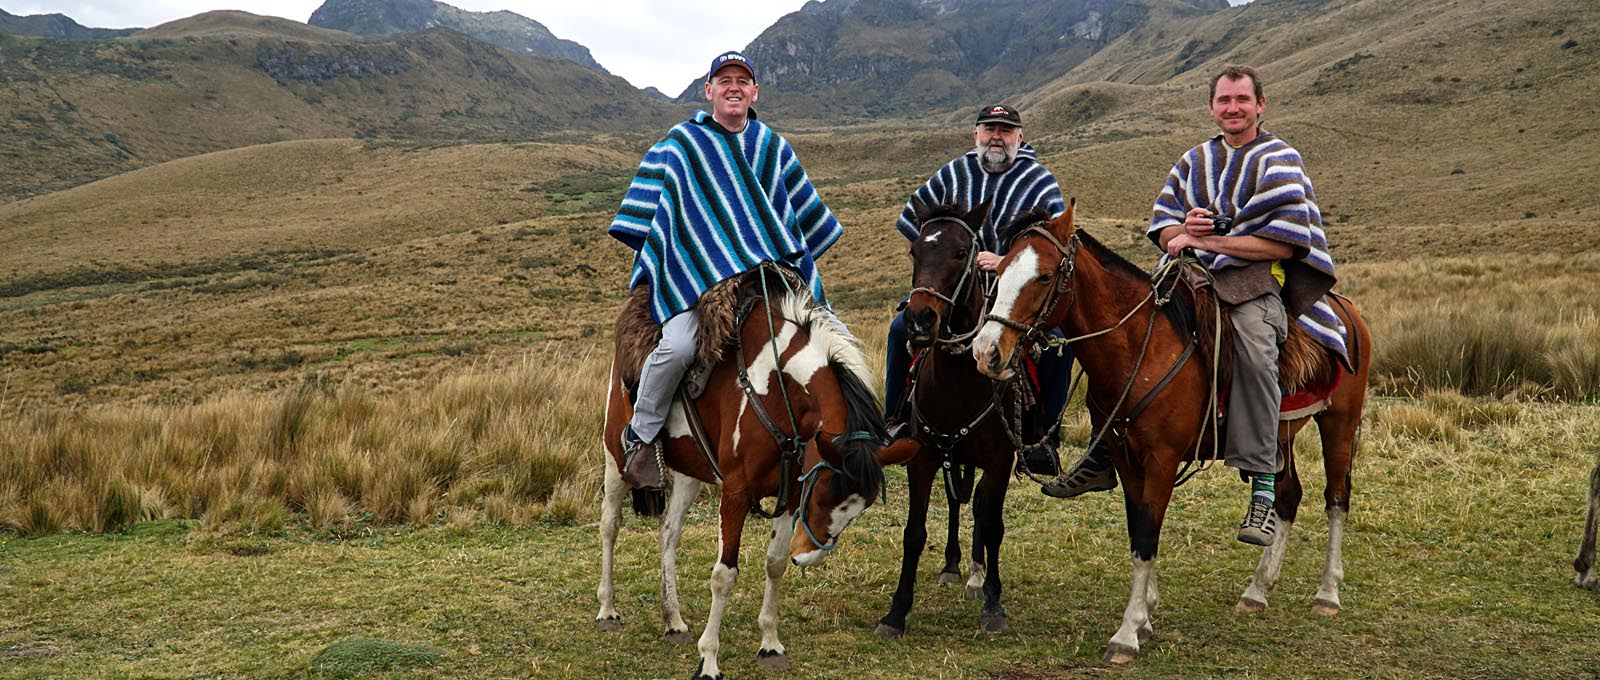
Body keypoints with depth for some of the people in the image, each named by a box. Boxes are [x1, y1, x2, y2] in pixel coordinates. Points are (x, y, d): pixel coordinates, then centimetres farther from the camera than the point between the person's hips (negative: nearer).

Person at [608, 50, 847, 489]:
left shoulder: (773, 148, 15)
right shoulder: (680, 144, 4)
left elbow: (804, 213, 23)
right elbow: (650, 213, 6)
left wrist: (793, 263, 20)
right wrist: (654, 258, -1)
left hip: (767, 270, 4)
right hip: (696, 272, -4)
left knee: (832, 333, -8)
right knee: (678, 345, -31)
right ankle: (641, 435, -9)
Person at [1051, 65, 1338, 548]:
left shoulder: (1279, 160, 3)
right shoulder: (1194, 161, 19)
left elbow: (1284, 244, -8)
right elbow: (1162, 226, 18)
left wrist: (1212, 241, -13)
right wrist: (1185, 229, -7)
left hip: (1255, 279, -5)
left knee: (1255, 351, -34)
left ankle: (1263, 483, -33)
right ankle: (1106, 449, 0)